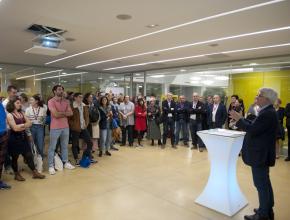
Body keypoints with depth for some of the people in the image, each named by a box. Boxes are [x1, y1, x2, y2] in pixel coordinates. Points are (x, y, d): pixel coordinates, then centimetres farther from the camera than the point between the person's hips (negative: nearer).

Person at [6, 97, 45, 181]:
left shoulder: (21, 113, 9)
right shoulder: (9, 115, -10)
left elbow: (30, 123, 1)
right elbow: (15, 128, -18)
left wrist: (20, 126, -13)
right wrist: (24, 124, -4)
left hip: (23, 137, 6)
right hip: (14, 138, -6)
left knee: (29, 155, 7)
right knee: (15, 157, 9)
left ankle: (35, 173, 13)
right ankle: (16, 174, 24)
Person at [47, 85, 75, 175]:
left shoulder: (66, 101, 8)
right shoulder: (51, 101, -9)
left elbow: (70, 113, -2)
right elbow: (56, 114, -19)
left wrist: (60, 113, -12)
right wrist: (65, 113, -5)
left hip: (65, 127, 6)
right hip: (55, 128, -5)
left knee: (65, 146, 16)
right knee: (52, 147, 5)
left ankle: (66, 162, 28)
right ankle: (51, 166, 14)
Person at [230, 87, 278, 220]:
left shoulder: (268, 113, -22)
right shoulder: (268, 111, 11)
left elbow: (253, 130, -27)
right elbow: (255, 126, 11)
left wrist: (239, 119, -16)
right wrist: (241, 120, 5)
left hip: (260, 155, -11)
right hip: (262, 153, 11)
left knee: (261, 184, 1)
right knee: (265, 183, 20)